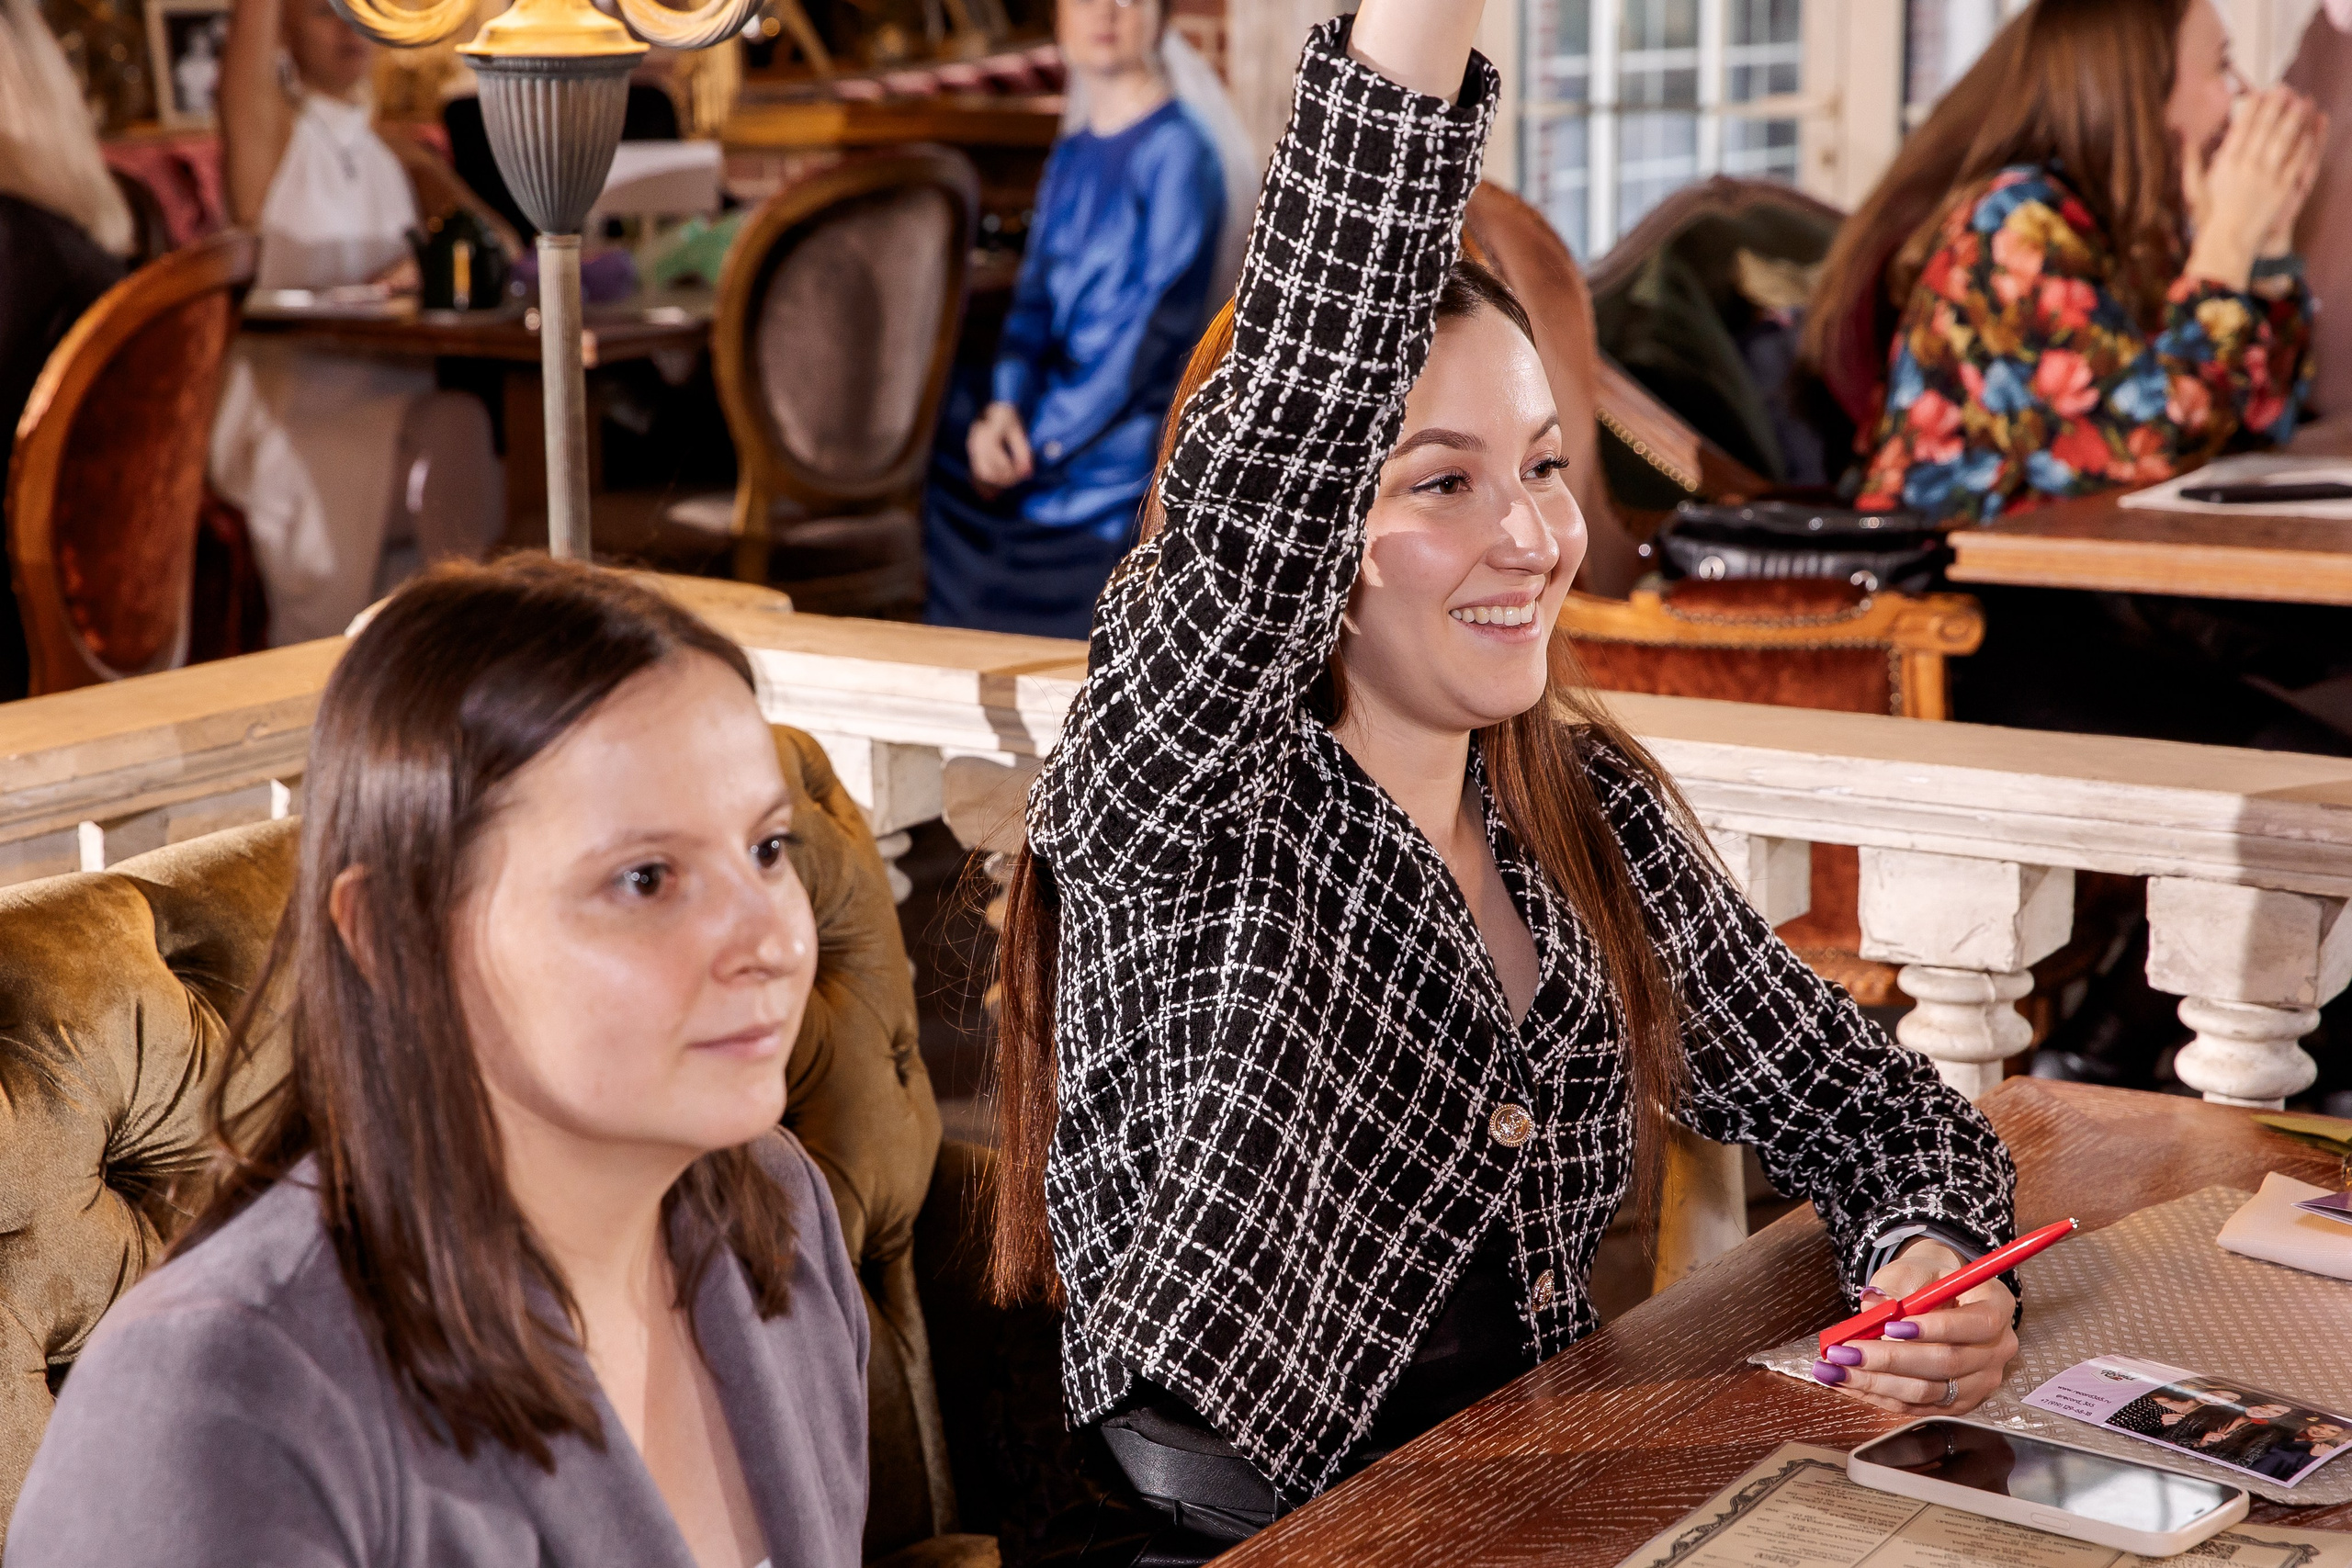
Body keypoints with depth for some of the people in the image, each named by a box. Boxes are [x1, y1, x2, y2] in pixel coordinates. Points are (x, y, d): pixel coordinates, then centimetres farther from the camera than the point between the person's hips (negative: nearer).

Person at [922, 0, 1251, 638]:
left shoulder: (1179, 152, -10)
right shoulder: (1072, 155, 14)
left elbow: (1156, 329, -15)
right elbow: (1036, 293, 10)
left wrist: (1040, 443, -16)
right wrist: (1004, 406, -11)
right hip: (1054, 404, 7)